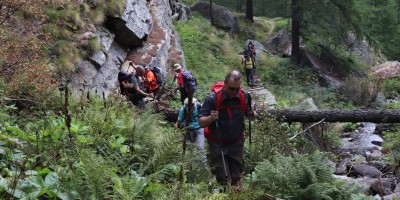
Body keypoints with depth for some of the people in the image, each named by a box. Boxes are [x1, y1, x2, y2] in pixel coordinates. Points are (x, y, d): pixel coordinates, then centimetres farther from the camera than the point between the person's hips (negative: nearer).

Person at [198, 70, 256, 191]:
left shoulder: (244, 96, -9)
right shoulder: (213, 98, -20)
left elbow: (252, 114, 7)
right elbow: (201, 122, -16)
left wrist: (252, 114, -16)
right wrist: (211, 118, -37)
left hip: (237, 144, 3)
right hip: (218, 146, -3)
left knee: (236, 177, 14)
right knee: (222, 179, -2)